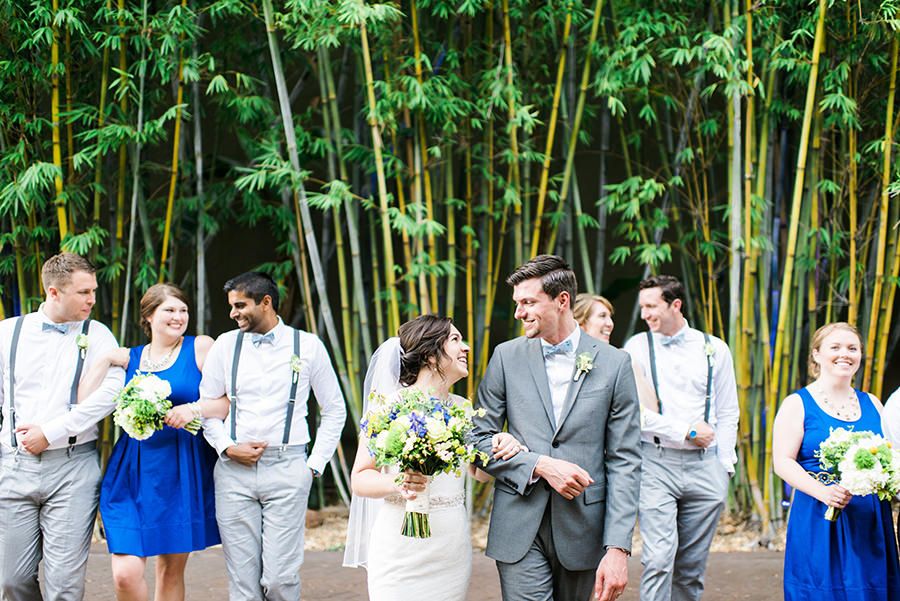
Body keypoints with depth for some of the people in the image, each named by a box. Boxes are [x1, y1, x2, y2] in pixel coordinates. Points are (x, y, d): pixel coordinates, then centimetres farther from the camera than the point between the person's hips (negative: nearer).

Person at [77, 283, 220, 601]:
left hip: (183, 472, -1)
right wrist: (105, 360, -8)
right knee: (125, 574, -10)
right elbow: (83, 403, 1)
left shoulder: (200, 347, 2)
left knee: (171, 570, 8)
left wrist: (195, 409, -19)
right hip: (134, 472, 1)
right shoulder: (128, 357, 10)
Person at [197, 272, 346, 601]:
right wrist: (227, 447, -3)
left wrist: (316, 463, 4)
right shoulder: (225, 345, 8)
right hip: (234, 469, 2)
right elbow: (206, 407, 13)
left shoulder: (307, 345, 4)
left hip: (287, 467, -2)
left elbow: (334, 410, 11)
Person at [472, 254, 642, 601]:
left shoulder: (614, 364, 0)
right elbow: (480, 438, 4)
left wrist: (617, 548, -10)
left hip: (582, 530, 0)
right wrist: (540, 465, -13)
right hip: (520, 530, 0)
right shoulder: (507, 357, 4)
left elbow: (624, 461, -2)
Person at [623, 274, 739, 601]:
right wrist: (686, 431, -9)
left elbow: (727, 414, 12)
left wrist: (725, 465, 5)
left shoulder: (715, 349, 8)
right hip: (657, 463, -2)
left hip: (705, 466, 2)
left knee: (691, 566, 7)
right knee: (659, 559, -13)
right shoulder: (637, 347, 2)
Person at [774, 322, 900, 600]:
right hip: (819, 522, -4)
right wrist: (822, 492, -23)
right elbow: (782, 462, -8)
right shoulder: (798, 404, 0)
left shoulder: (871, 404, 14)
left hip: (870, 523, 4)